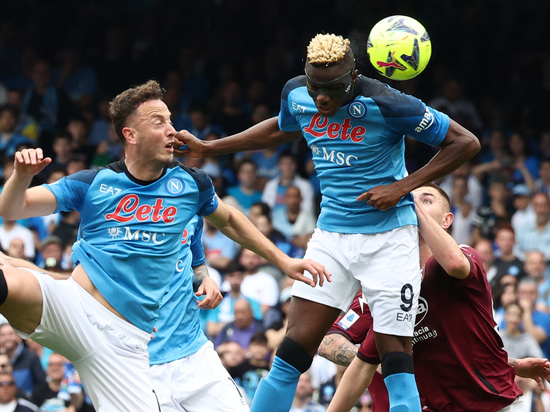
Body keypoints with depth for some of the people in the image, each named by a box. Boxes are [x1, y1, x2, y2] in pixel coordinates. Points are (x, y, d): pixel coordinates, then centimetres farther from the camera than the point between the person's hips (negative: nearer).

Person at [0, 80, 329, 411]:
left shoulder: (189, 184, 11)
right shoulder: (94, 184, 4)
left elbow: (228, 220, 31)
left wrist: (282, 260, 31)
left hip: (126, 339, 4)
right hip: (73, 306, -4)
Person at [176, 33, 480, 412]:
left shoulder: (384, 104, -19)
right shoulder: (297, 95, -2)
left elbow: (466, 142, -12)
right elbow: (282, 129, 24)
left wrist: (402, 187, -17)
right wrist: (206, 149, 21)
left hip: (388, 237, -5)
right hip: (331, 235, 5)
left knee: (397, 361, -8)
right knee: (294, 351, -2)